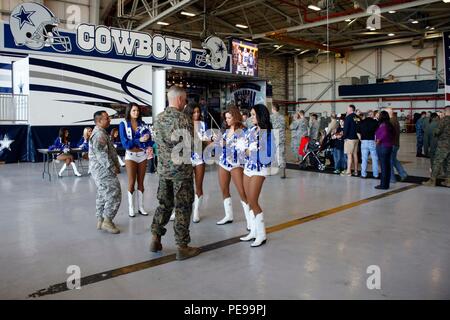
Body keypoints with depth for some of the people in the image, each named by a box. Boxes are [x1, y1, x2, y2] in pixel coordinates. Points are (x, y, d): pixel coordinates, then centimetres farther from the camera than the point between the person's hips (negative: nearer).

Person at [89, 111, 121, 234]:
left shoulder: (100, 132, 18)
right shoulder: (99, 134, -17)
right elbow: (102, 154, -23)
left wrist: (115, 166, 17)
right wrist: (113, 168, -17)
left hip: (101, 170, 11)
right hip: (104, 170, -11)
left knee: (102, 195, 15)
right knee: (114, 194, -8)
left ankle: (100, 220, 23)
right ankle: (107, 221, -3)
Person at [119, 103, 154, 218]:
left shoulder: (143, 124, 4)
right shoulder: (123, 124, -4)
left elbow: (149, 137, -6)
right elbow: (125, 143, -12)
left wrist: (149, 147, -27)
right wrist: (140, 140, -21)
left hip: (143, 155, 3)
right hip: (131, 156, -3)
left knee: (141, 182, 8)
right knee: (131, 183, 1)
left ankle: (141, 207, 17)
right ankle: (131, 208, 12)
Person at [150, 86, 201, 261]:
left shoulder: (158, 118, 5)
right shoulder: (183, 119, -16)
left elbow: (158, 141, 13)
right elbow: (189, 146, -16)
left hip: (163, 168, 6)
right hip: (181, 169, -6)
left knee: (164, 204, 19)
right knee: (183, 208, 3)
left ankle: (155, 239, 23)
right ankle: (182, 247, 10)